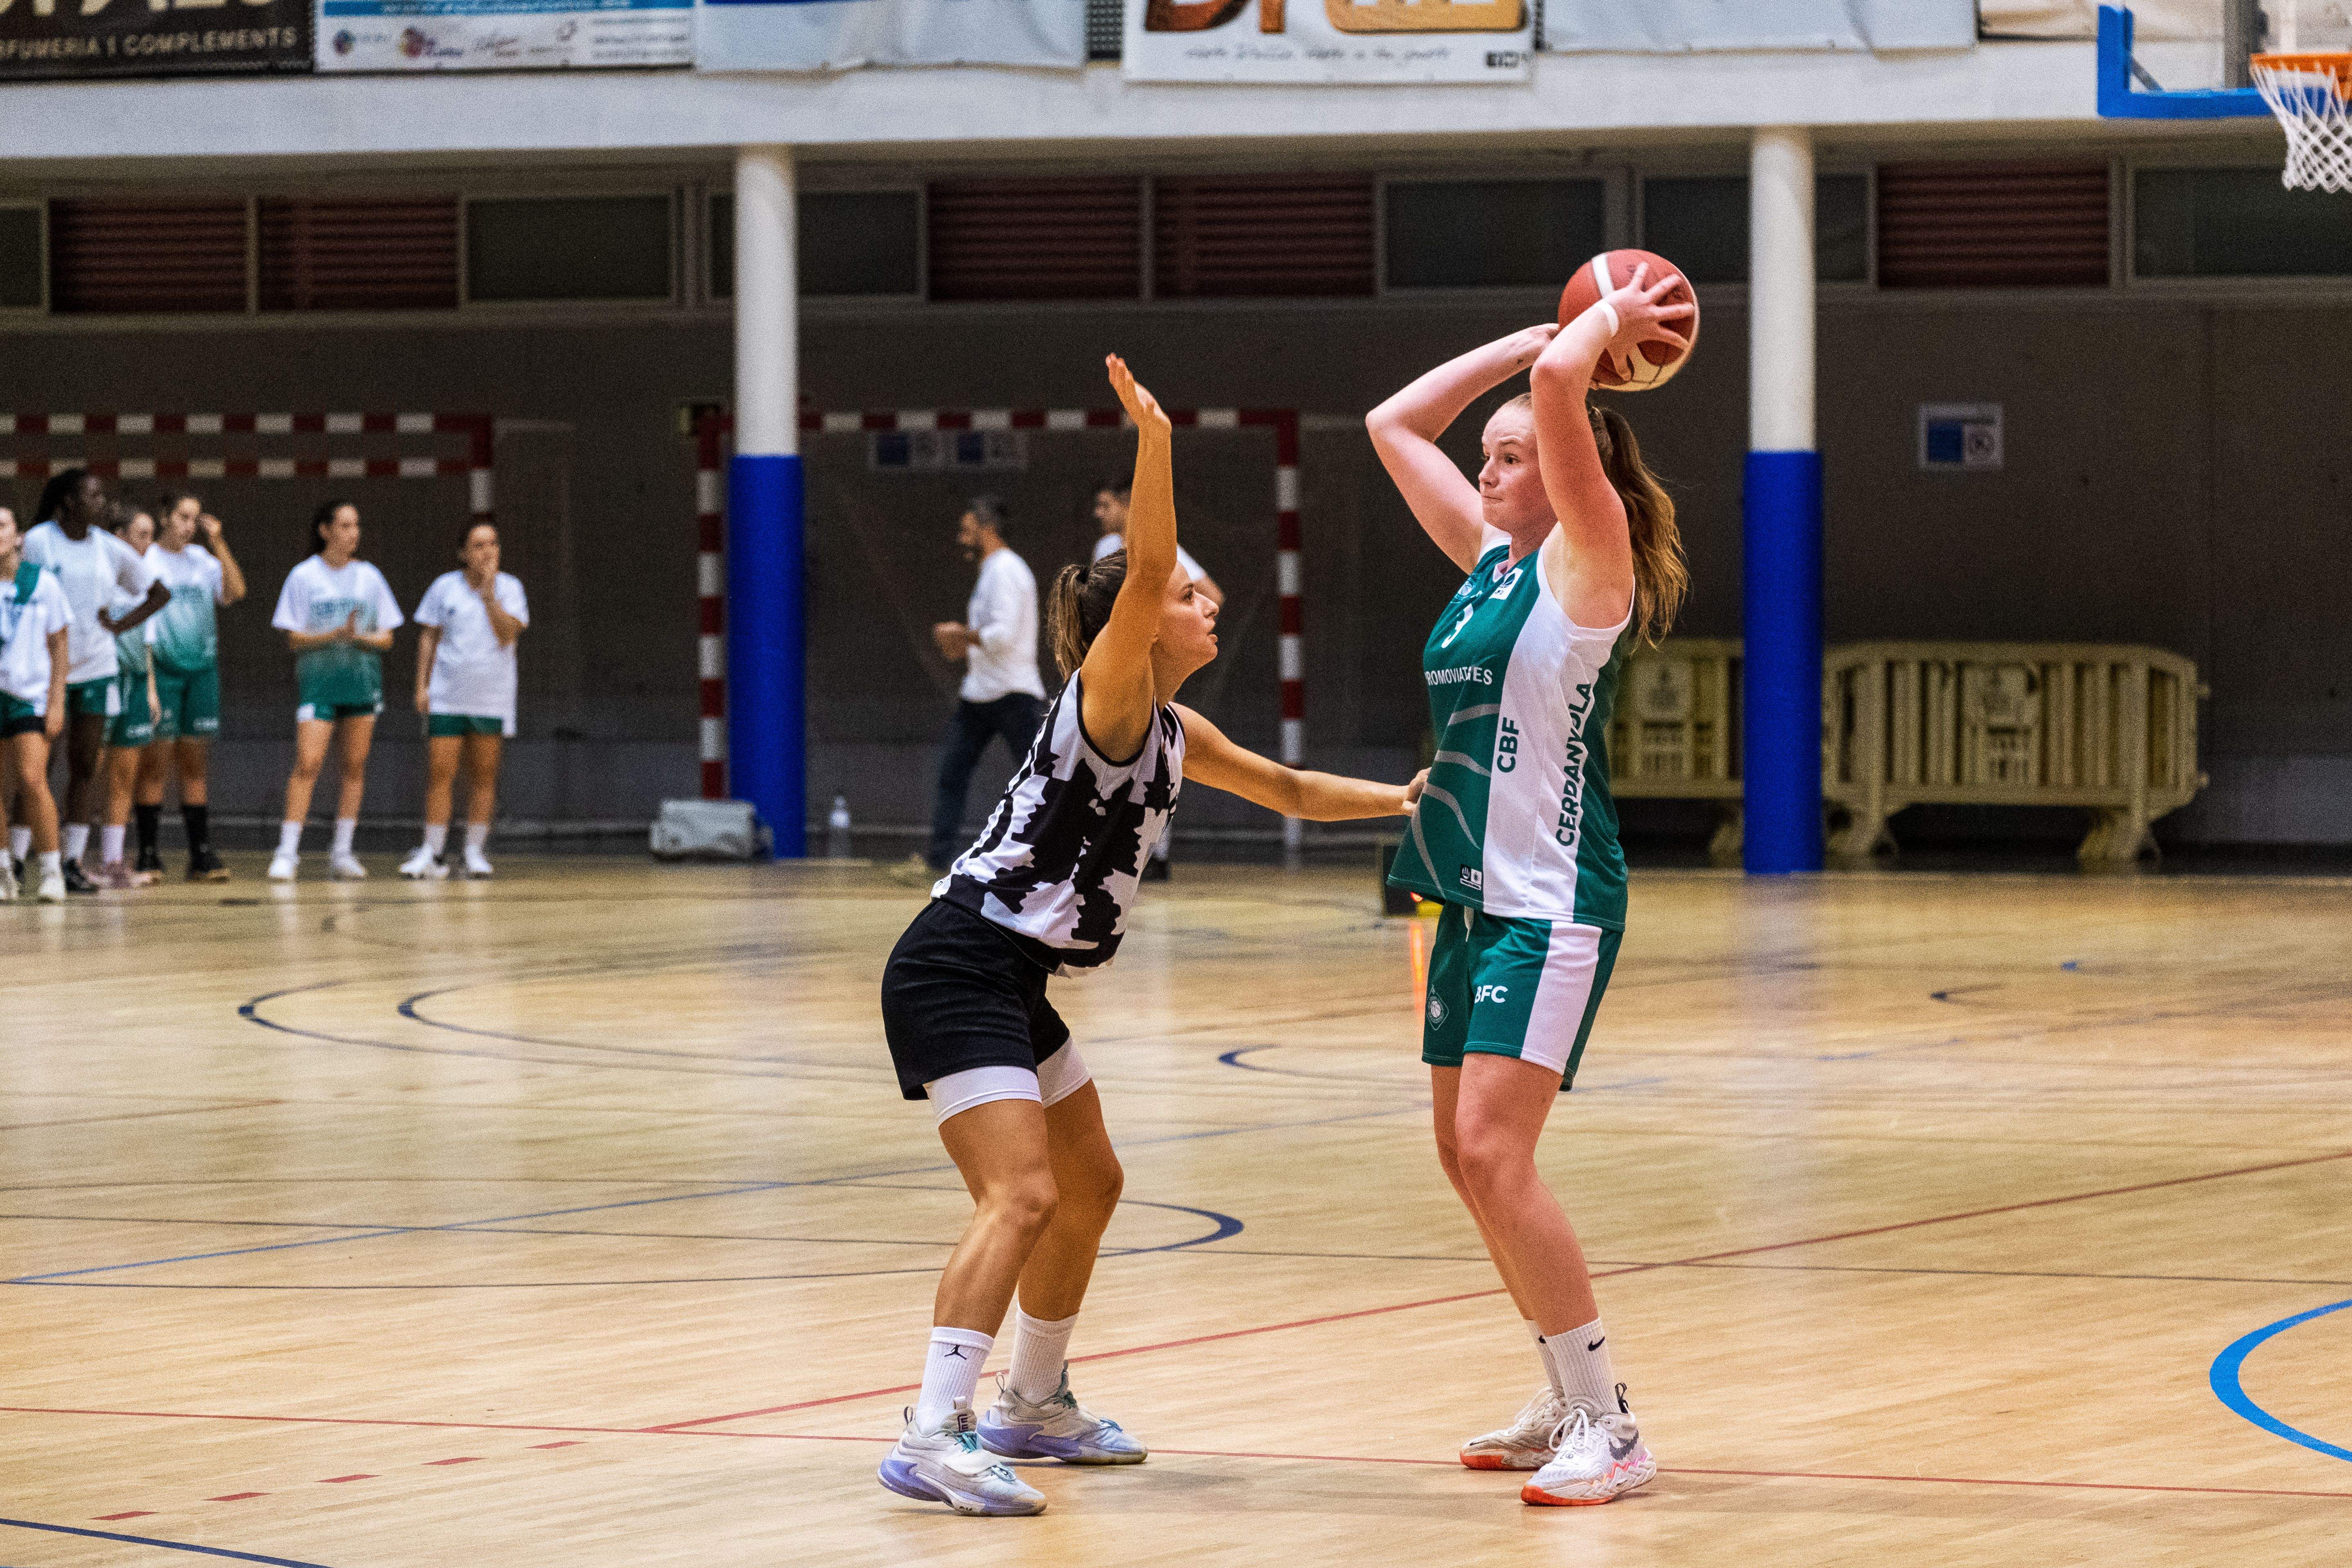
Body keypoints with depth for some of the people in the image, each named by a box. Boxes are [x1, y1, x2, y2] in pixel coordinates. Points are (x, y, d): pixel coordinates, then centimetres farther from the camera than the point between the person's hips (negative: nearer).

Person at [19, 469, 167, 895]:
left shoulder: (109, 549, 6)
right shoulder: (37, 542, -6)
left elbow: (159, 594, 15)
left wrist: (121, 625, 3)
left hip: (96, 668, 4)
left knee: (85, 767, 3)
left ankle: (74, 863, 6)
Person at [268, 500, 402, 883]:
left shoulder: (369, 576, 8)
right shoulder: (304, 577, -1)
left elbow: (387, 638, 8)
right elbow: (294, 638, -4)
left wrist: (362, 637, -13)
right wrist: (336, 634, -18)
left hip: (362, 680, 4)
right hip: (318, 680, -4)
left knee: (355, 766, 4)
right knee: (307, 764, -13)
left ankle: (342, 853, 11)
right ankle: (287, 852, -13)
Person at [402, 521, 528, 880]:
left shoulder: (509, 588, 1)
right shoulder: (445, 587, 3)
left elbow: (508, 635, -11)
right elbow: (429, 636, 9)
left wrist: (489, 594, -17)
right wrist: (422, 685, 3)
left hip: (491, 699, 0)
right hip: (446, 698, 0)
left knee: (483, 776, 3)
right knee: (440, 773, -5)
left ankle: (475, 851, 10)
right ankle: (432, 854, -2)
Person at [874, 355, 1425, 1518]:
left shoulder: (1172, 732, 15)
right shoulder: (1106, 697, -12)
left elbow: (1286, 790, 31)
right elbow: (1144, 576, -30)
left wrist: (1406, 798, 28)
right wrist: (1154, 449, -39)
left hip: (1012, 983, 10)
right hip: (957, 972, -10)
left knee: (1089, 1184, 21)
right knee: (1022, 1195, -22)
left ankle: (1032, 1408, 35)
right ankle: (932, 1441, -29)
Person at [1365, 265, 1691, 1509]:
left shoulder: (1587, 560, -8)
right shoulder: (1489, 560, 14)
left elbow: (1559, 386, -22)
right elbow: (1395, 424, 21)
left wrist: (1603, 328, -3)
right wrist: (1542, 332, 18)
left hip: (1552, 901, -9)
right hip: (1474, 893, 9)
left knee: (1494, 1153, -16)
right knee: (1466, 1155, 11)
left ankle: (1609, 1426, -12)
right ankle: (1569, 1398, 22)